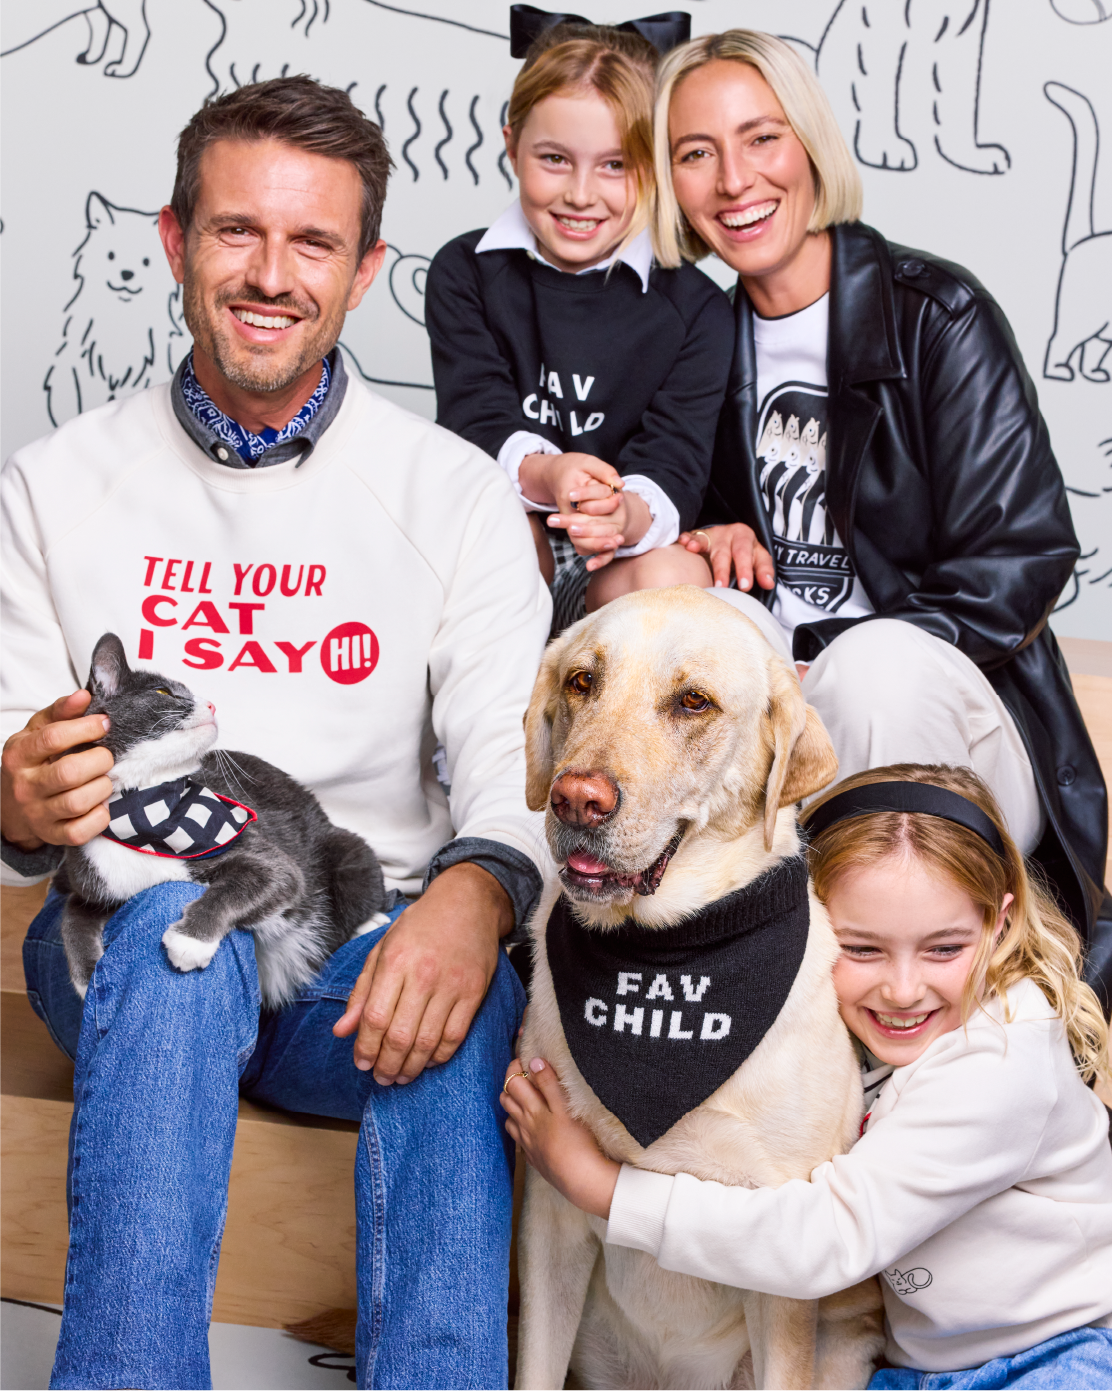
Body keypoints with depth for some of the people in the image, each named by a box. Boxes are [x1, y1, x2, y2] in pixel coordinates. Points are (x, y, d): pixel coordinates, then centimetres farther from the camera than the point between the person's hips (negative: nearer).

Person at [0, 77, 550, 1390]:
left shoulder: (454, 488, 6)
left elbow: (512, 743, -4)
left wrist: (477, 887, -28)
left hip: (368, 950, 0)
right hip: (128, 939, 1)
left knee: (462, 1006, -34)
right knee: (179, 927, -35)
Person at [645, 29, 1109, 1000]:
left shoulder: (937, 315, -5)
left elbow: (1018, 564, -11)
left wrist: (823, 676, -18)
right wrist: (712, 549, -6)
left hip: (945, 701, -4)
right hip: (772, 698, 5)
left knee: (875, 662, -37)